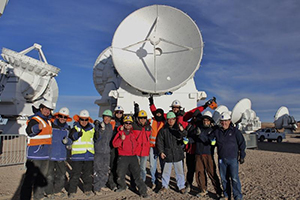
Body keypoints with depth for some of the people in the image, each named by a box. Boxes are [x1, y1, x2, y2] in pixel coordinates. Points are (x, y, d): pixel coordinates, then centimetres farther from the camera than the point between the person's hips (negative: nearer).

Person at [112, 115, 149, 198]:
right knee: (120, 174, 10)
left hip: (133, 156, 2)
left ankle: (143, 191, 2)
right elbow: (114, 144, -10)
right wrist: (121, 139, -24)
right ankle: (122, 186, 38)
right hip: (123, 157, -2)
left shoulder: (134, 133, 10)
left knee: (137, 175, -3)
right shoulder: (120, 133, -2)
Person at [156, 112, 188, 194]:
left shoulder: (178, 127, 0)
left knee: (180, 171, 8)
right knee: (166, 171, 11)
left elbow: (184, 135, -17)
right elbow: (160, 141, 4)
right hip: (167, 154, 0)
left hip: (178, 154, 0)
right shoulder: (163, 130, 0)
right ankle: (164, 186, 28)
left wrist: (182, 131, -38)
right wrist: (161, 151, -3)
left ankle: (181, 186, 24)